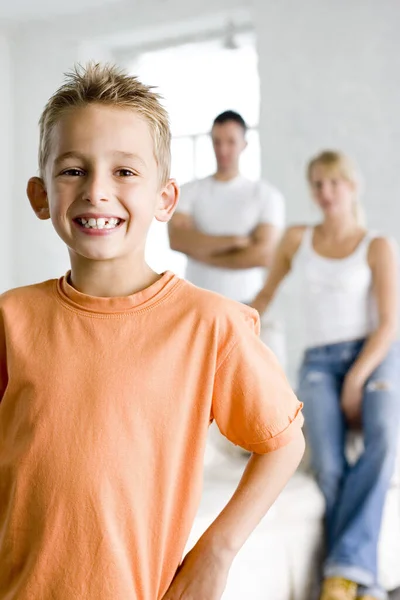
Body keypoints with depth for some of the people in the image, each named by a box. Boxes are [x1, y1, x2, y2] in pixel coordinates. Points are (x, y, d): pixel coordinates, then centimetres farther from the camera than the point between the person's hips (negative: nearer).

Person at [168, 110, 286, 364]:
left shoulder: (266, 194, 6)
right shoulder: (190, 192, 10)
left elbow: (264, 254, -7)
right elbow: (178, 239, -8)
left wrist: (203, 251, -2)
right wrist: (234, 240, -10)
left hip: (251, 307, 0)